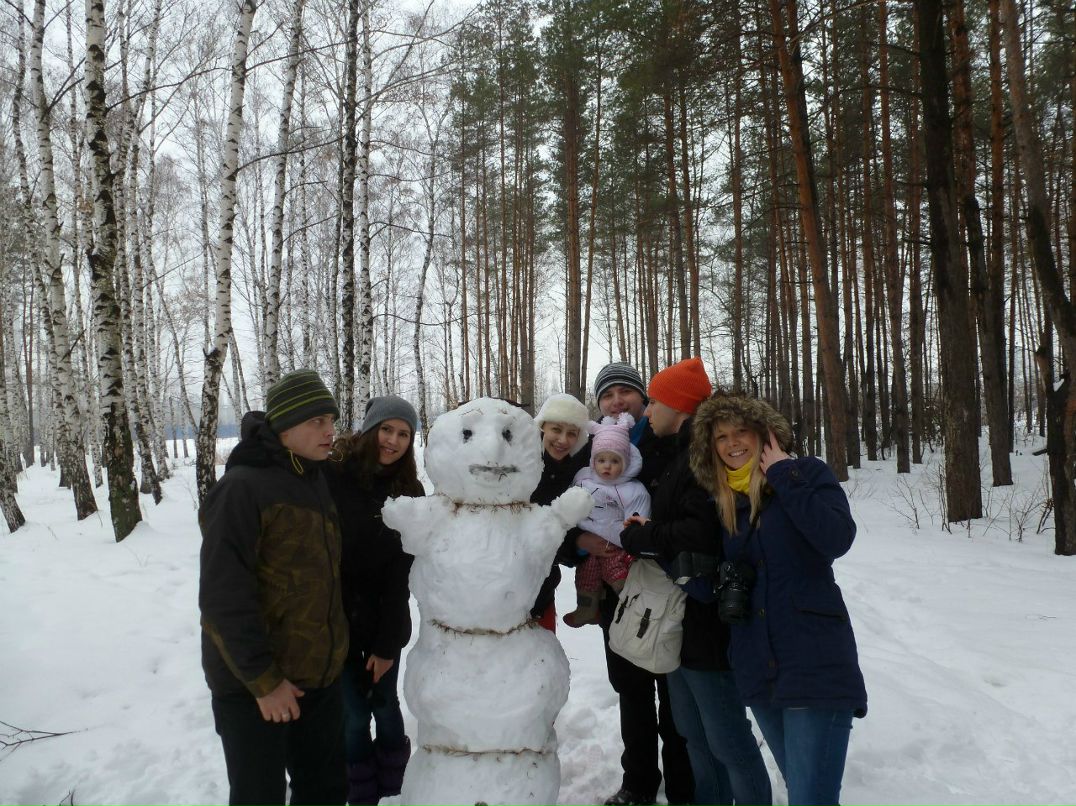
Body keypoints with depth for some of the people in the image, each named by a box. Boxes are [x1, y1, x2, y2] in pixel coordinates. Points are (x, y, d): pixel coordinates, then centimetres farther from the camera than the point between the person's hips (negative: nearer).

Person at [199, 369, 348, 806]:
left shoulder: (315, 481, 6)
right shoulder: (242, 488, -17)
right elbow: (224, 596, -20)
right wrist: (262, 678, -17)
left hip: (320, 676, 7)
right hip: (253, 685, -7)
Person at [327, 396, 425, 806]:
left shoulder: (409, 491, -4)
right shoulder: (332, 473, -14)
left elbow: (403, 569, -4)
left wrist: (387, 642, -6)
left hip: (385, 619, 3)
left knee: (385, 704, 13)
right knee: (353, 713, 2)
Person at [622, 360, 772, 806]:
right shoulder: (682, 454, 14)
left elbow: (700, 534, -29)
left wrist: (638, 537, -17)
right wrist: (646, 534, -3)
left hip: (706, 619, -10)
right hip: (680, 619, 10)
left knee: (726, 738, 1)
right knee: (694, 733, 19)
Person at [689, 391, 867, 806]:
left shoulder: (806, 473, -3)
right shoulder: (723, 502, 11)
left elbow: (837, 538, -21)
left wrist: (783, 474, -15)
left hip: (816, 664, -5)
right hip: (759, 668, 6)